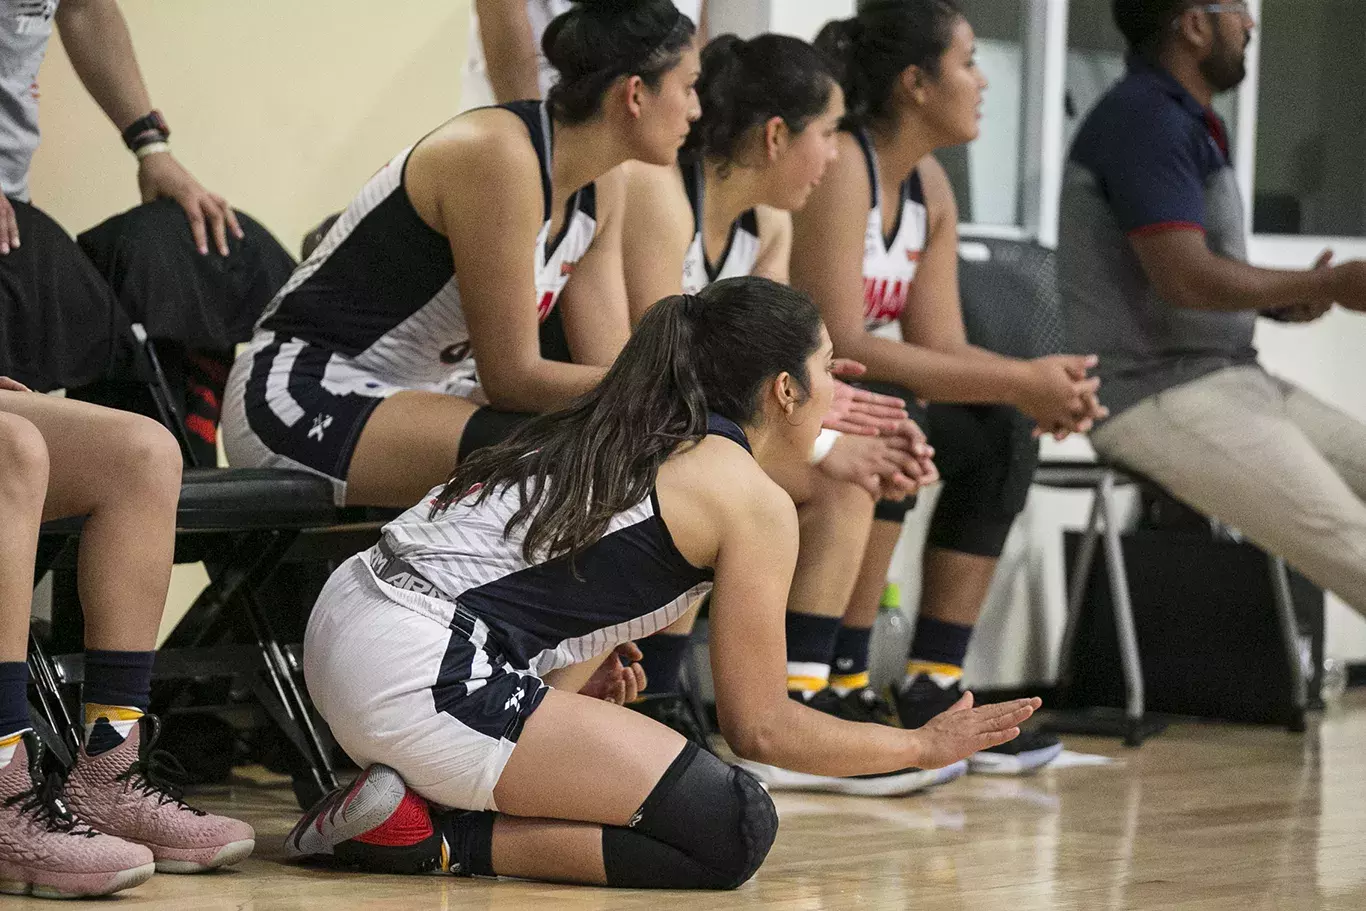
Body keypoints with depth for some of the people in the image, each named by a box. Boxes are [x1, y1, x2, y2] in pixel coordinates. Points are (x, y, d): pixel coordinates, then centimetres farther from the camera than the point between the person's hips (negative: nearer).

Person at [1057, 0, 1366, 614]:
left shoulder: (1187, 121, 16)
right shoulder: (1146, 120, -15)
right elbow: (1186, 277, -24)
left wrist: (1285, 299, 1)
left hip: (1233, 377, 10)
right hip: (1160, 397, -10)